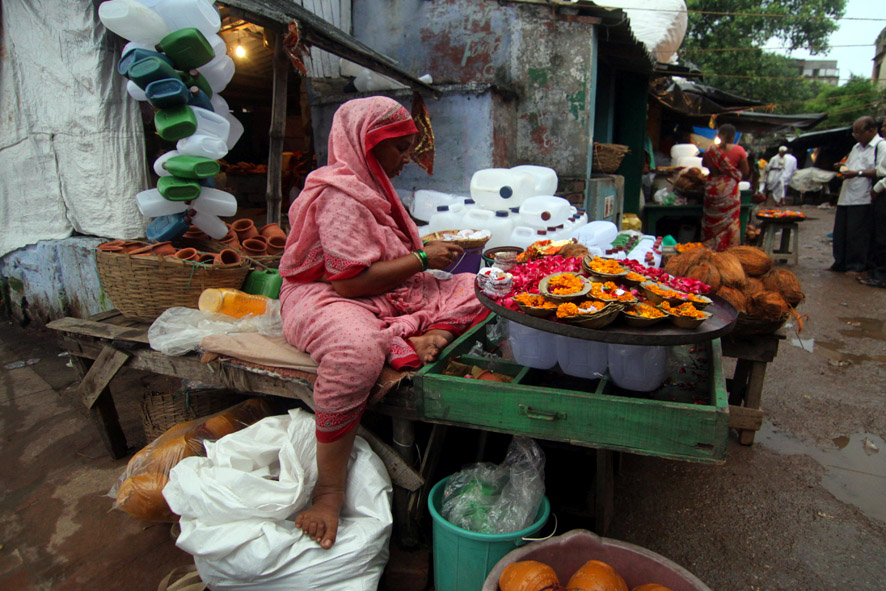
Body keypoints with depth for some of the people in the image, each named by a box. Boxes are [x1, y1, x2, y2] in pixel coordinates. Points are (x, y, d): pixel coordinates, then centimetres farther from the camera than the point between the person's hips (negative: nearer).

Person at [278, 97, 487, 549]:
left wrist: (429, 249, 5)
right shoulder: (339, 193, -15)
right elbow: (349, 280, -23)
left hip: (388, 294, 9)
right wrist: (423, 259, -14)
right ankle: (328, 491, -32)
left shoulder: (371, 186, 17)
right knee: (357, 350, -44)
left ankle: (428, 338, -26)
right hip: (324, 298, -9)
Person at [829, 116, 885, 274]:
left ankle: (857, 266, 6)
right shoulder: (856, 147, 20)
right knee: (840, 232, 9)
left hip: (863, 199, -8)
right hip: (846, 197, 8)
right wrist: (843, 167, 7)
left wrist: (857, 173, -20)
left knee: (858, 234, -4)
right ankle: (840, 263, 19)